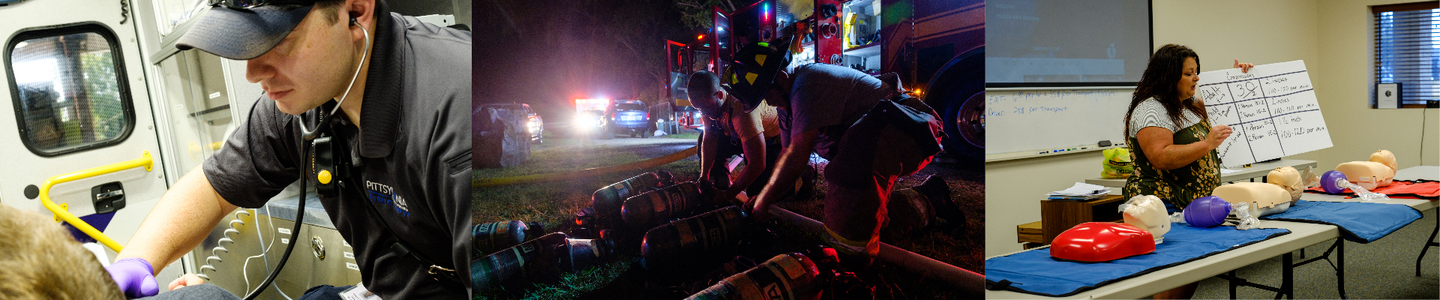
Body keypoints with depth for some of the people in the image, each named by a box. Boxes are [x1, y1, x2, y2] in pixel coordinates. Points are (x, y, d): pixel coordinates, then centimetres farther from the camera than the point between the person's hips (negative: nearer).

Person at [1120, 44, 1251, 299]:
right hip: (1167, 209, -10)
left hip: (1195, 206, 10)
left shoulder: (1190, 105, 17)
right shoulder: (1150, 110, -14)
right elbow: (1161, 158, -25)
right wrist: (1207, 144, -24)